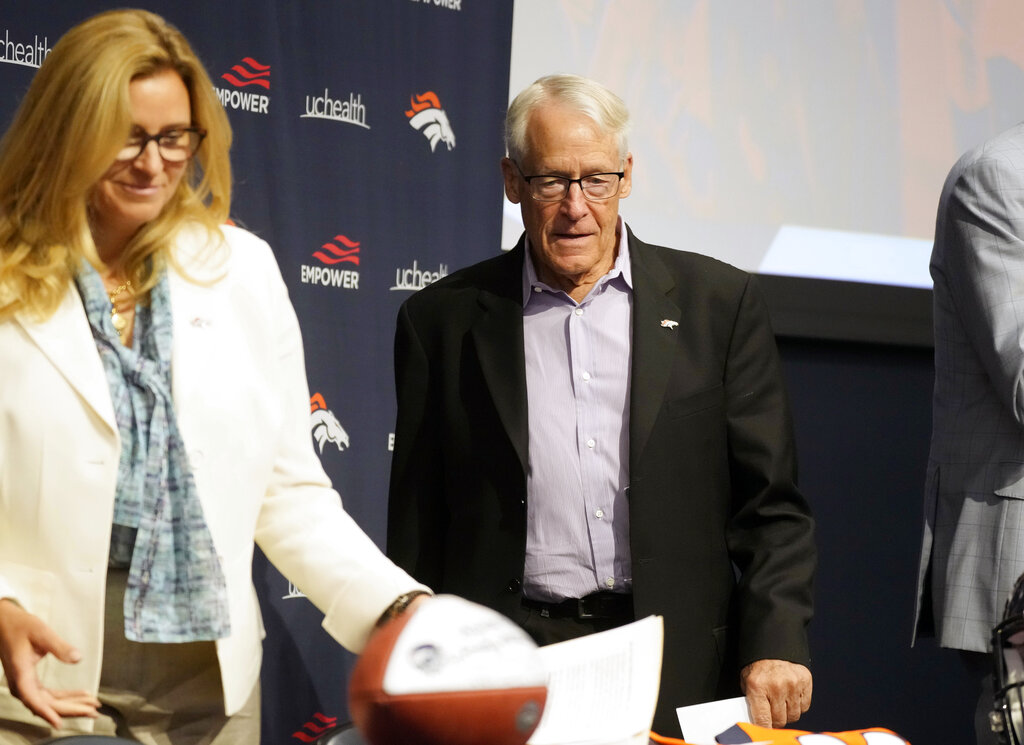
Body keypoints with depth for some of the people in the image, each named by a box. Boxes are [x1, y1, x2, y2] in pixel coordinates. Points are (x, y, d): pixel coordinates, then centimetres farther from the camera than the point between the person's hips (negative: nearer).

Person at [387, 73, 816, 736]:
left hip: (679, 672, 0)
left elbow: (772, 505, 4)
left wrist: (776, 647, -8)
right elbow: (418, 526, 8)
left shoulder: (719, 303, 6)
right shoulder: (444, 320, 6)